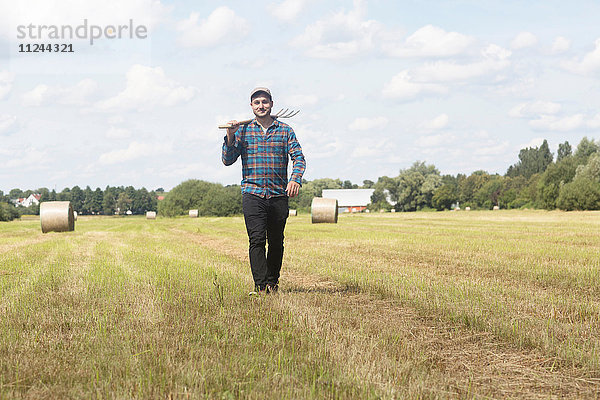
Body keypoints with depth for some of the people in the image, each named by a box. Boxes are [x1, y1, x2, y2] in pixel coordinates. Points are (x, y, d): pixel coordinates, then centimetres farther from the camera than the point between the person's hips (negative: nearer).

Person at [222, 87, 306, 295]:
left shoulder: (285, 131, 9)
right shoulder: (243, 130, 9)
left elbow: (298, 157, 2)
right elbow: (228, 160, 6)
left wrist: (295, 178, -17)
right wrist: (230, 137, -10)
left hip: (279, 194, 1)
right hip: (253, 194, -1)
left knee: (276, 242, 7)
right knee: (257, 239, -12)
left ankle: (273, 282, 21)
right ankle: (260, 285, -13)